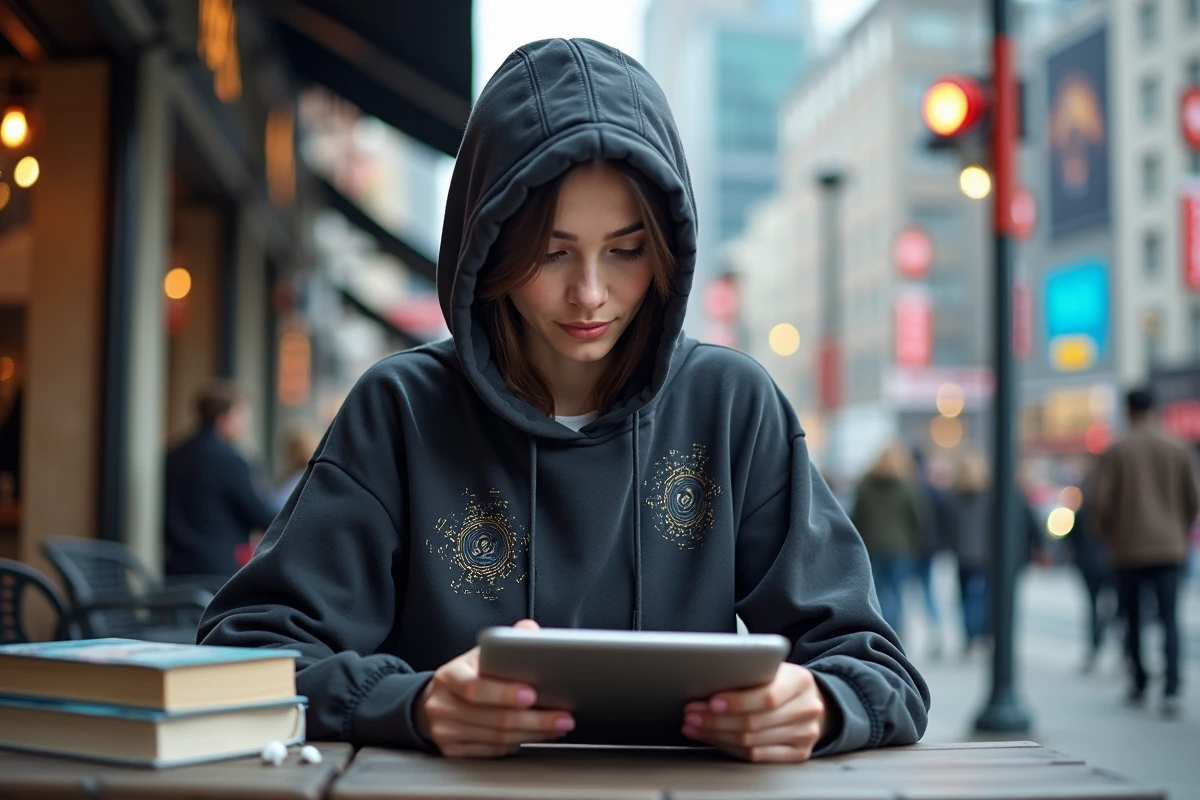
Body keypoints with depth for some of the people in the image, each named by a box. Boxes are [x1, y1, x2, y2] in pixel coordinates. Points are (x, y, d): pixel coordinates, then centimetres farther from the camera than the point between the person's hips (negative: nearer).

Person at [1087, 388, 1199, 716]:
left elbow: (1098, 502, -8)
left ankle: (1139, 684, 22)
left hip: (1128, 550, -1)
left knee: (1132, 619, 13)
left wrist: (1109, 536, 9)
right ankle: (1171, 690, -15)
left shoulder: (1115, 452, -3)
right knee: (1169, 620, -1)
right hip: (1170, 549, 1)